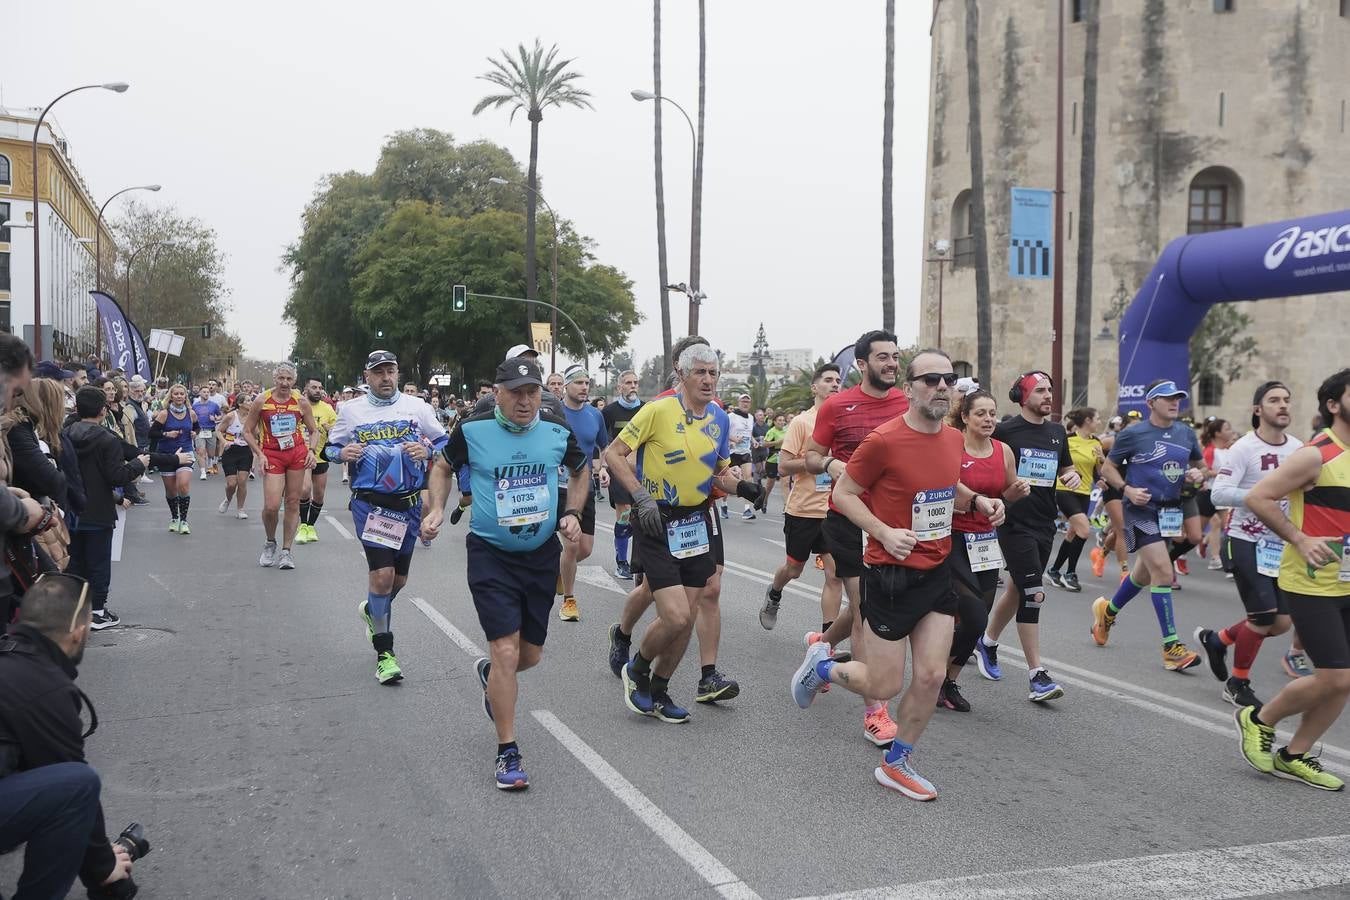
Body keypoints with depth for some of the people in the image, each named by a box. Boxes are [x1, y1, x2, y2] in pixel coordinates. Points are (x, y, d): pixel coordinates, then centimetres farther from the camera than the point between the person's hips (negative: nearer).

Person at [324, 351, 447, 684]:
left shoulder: (417, 406, 4)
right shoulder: (350, 410, 3)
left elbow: (445, 442, 9)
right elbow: (330, 447, 11)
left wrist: (427, 450, -12)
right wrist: (341, 453, -11)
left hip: (409, 504, 3)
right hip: (370, 504, -2)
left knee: (399, 578, 12)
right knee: (382, 574, -14)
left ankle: (373, 611, 47)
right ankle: (384, 650, 1)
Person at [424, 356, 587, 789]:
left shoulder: (557, 430, -4)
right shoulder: (472, 430, -10)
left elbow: (581, 469, 16)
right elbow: (443, 467, 10)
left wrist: (573, 514, 3)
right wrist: (437, 509, -4)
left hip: (542, 554, 3)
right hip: (490, 554, -3)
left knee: (530, 655, 13)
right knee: (506, 651, -12)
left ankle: (490, 674, 50)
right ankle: (507, 753, 2)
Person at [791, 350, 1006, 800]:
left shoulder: (953, 438, 4)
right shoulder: (884, 440, -19)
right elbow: (843, 494, -10)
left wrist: (978, 500, 3)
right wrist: (885, 533, -23)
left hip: (937, 573, 6)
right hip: (892, 574, -6)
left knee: (931, 676, 3)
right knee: (884, 685, 2)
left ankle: (896, 764, 23)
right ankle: (822, 665, 32)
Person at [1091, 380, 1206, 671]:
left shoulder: (1186, 433, 7)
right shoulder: (1133, 434, -7)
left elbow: (1198, 463, 21)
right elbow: (1108, 468, 1)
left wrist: (1197, 474, -2)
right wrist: (1128, 489, -15)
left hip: (1171, 510, 6)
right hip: (1142, 510, -6)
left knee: (1145, 573, 18)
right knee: (1163, 571, -16)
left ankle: (1107, 611, 44)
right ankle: (1171, 646, -12)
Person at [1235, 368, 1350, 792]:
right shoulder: (1316, 455, -15)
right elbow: (1257, 497, -17)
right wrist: (1300, 540, -20)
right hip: (1311, 583, -8)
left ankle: (1294, 756, 21)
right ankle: (1258, 720, 14)